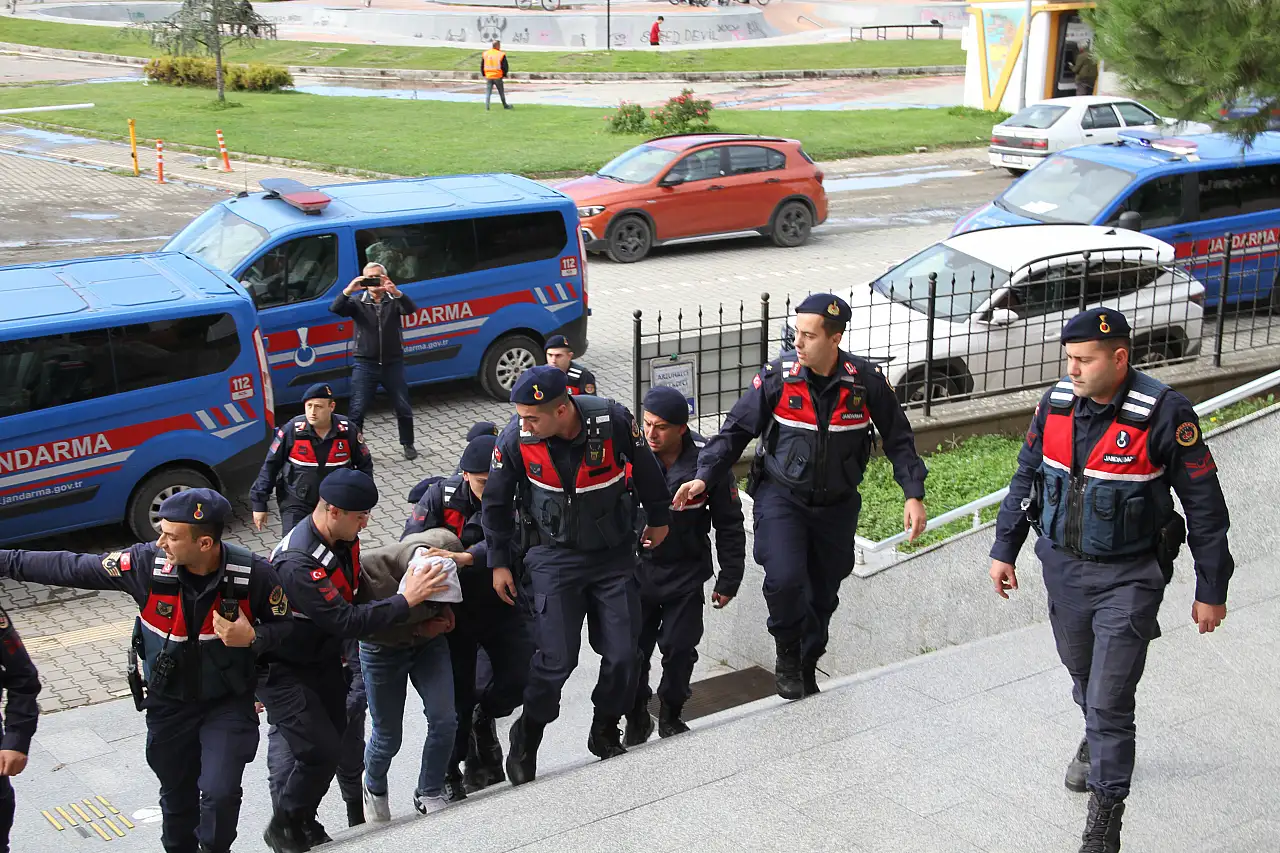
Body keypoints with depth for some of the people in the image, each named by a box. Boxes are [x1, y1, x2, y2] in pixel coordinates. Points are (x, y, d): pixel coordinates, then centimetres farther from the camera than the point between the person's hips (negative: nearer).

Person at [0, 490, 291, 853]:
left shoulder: (253, 574, -24)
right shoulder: (147, 564, -20)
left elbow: (285, 625, -7)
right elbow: (72, 568, -10)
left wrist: (253, 639, -29)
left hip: (228, 703, -2)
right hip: (169, 704, 2)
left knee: (220, 793, -9)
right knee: (176, 794, 18)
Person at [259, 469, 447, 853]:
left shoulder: (344, 539, -5)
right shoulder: (297, 563, -33)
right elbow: (345, 622, -33)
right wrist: (405, 600, -29)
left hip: (324, 658, 8)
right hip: (284, 672, -8)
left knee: (333, 744, 11)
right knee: (322, 752, -13)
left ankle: (304, 822, 31)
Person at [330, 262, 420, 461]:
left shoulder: (394, 301, 2)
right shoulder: (357, 302, 2)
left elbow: (410, 309, -19)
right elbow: (336, 309, -14)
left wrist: (396, 292, -38)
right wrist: (348, 290, -31)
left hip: (392, 363, 1)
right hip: (365, 365, 0)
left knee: (403, 408, 9)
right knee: (357, 409, -2)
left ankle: (408, 444, 27)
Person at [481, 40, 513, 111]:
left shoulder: (485, 54, 4)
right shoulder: (501, 54, -9)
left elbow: (482, 66, 9)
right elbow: (505, 66, -7)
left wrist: (484, 74, 18)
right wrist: (504, 75, 8)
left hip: (488, 76, 3)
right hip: (498, 77, -3)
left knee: (488, 92, 6)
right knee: (501, 92, 13)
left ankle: (487, 106, -6)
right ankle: (505, 105, 24)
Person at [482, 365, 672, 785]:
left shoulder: (612, 420, -22)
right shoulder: (515, 438, -19)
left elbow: (645, 468, -1)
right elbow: (496, 502, -1)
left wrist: (659, 519, 13)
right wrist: (499, 562, 4)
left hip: (614, 553, 1)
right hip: (556, 557, -1)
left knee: (623, 655, 0)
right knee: (556, 658, -8)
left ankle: (605, 734, 24)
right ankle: (525, 742, 15)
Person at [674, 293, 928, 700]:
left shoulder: (866, 381, -9)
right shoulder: (777, 377, -12)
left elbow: (898, 439, 3)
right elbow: (735, 430, -3)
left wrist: (914, 494, -3)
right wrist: (704, 476, -14)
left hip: (837, 504, 2)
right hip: (781, 496, -2)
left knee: (823, 593, 13)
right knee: (784, 579, -22)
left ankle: (807, 667, 38)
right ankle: (787, 656, 6)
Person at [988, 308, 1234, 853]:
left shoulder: (1164, 414, -20)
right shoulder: (1056, 403, -4)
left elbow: (1205, 506, -12)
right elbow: (1026, 478, 11)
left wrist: (1211, 591, -7)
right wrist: (1004, 549, 13)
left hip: (1129, 577, -5)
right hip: (1062, 566, 5)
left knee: (1110, 700, -8)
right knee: (1083, 676, 24)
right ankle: (1098, 744, 53)